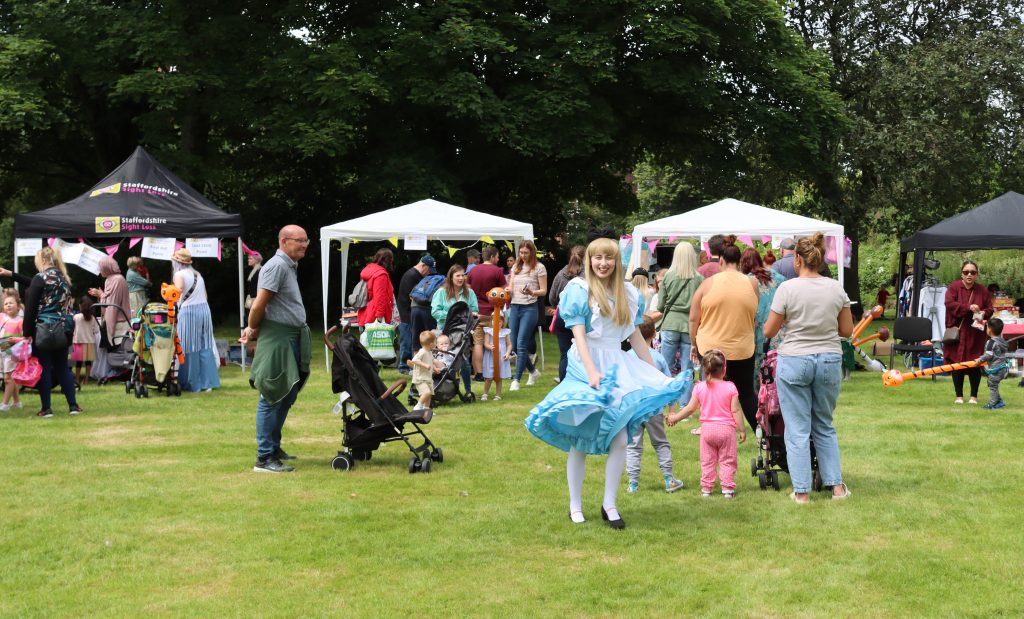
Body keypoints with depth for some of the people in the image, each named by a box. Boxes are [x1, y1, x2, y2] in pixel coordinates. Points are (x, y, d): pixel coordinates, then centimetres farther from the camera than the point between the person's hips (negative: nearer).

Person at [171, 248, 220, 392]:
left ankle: (192, 383, 2)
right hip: (204, 309, 7)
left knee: (189, 348, 0)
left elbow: (178, 294, -13)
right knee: (204, 347, 7)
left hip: (188, 311, -7)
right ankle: (208, 382, 8)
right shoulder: (197, 274, 17)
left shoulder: (179, 274, -4)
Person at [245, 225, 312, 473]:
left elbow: (258, 308, 21)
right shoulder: (277, 266, -14)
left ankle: (274, 446, 28)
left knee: (287, 397, 17)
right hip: (277, 339, -10)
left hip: (292, 340, 10)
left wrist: (253, 328, 11)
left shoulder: (290, 266, 18)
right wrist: (254, 330, -3)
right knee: (272, 398, -7)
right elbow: (259, 306, -18)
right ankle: (264, 458, -5)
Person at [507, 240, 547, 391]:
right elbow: (510, 288, 13)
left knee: (521, 344, -10)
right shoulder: (515, 267, 15)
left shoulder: (539, 268, -1)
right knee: (515, 344, 7)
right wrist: (507, 290, -11)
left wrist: (531, 292, -22)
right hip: (514, 307, 6)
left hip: (529, 308, -6)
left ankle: (516, 380, -6)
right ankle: (533, 371, 27)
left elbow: (543, 291, -3)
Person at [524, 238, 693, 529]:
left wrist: (656, 373, 13)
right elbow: (579, 335, -12)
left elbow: (636, 336, 15)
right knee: (579, 441, 3)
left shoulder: (628, 293, 10)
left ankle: (609, 504, 7)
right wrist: (592, 372, -24)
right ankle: (575, 505, 14)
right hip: (587, 367, -4)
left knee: (620, 439, -4)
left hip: (619, 367, 4)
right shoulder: (578, 290, -4)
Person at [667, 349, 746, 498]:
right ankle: (727, 488, 5)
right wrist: (742, 429, 0)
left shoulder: (700, 387, -4)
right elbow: (735, 411, -9)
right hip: (726, 429, -2)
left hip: (707, 429, 2)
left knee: (707, 461, 12)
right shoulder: (730, 387, -9)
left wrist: (675, 418, 15)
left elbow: (690, 408, 1)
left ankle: (706, 488, 14)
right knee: (727, 461, 7)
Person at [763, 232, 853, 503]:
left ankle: (801, 491, 6)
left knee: (797, 430, 4)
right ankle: (837, 485, 17)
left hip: (794, 362, -4)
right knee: (825, 427, 18)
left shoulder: (788, 288, -11)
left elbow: (768, 331, -5)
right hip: (830, 361, 4)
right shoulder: (836, 288, 0)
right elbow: (847, 330, 6)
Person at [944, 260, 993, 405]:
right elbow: (949, 303, -16)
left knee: (975, 364, 1)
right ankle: (959, 396, 11)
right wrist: (968, 308, -26)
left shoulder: (982, 290, 5)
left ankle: (974, 396, 11)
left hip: (975, 335, 1)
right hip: (957, 332, -1)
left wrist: (983, 313, -15)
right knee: (957, 364, 2)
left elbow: (989, 309, 8)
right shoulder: (954, 287, -1)